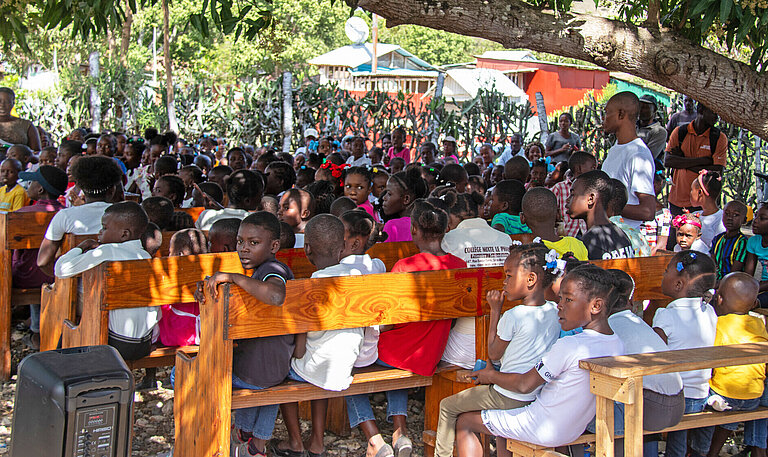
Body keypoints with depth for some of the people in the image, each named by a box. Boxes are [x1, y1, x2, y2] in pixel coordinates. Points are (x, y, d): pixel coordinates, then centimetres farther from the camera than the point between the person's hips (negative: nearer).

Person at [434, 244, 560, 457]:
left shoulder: (512, 317, -21)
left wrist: (495, 310, -4)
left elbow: (494, 353, -5)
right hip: (540, 396, 7)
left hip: (507, 399, -7)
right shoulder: (555, 311, -3)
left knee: (447, 407, 9)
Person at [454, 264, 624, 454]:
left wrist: (491, 375, 0)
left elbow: (524, 385, -18)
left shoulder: (568, 346, -28)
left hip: (545, 430, -9)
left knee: (463, 422, 5)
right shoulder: (617, 344, -4)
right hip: (575, 430, 9)